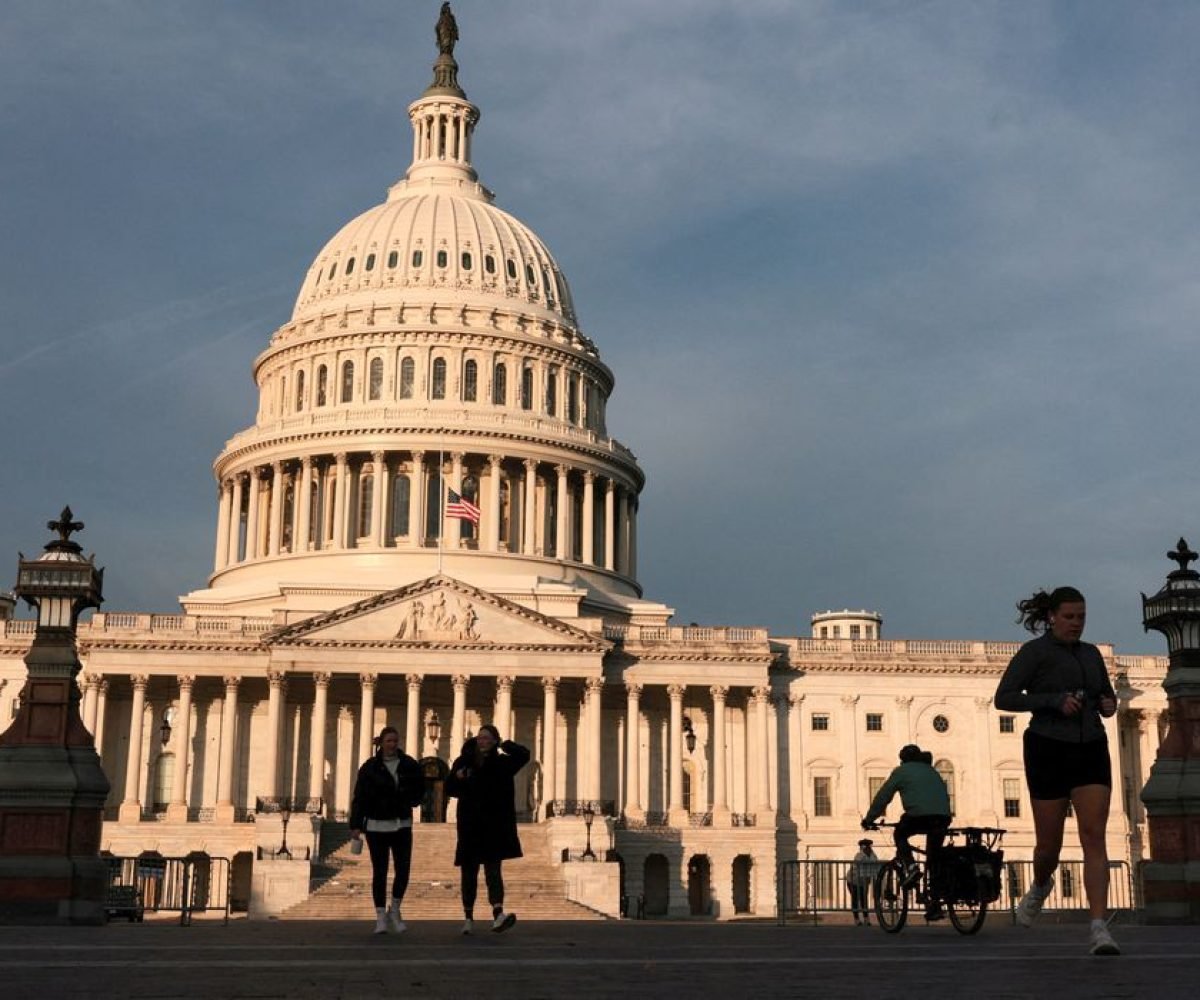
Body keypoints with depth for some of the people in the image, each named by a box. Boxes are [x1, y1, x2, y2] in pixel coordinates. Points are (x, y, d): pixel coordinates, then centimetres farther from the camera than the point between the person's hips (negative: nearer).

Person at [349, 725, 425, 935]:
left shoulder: (409, 765, 3)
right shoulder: (370, 767, -2)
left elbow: (420, 789, 13)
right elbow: (359, 797, -2)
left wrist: (409, 801, -7)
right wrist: (356, 825, -7)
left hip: (402, 825, 2)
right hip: (377, 825, -2)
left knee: (403, 870, -3)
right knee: (379, 872, 2)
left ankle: (395, 911, 18)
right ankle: (381, 917, 10)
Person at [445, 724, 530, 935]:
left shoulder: (501, 763, 2)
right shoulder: (463, 762, 5)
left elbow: (524, 755, -11)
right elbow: (449, 788, 7)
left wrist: (503, 744, -10)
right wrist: (457, 778, -13)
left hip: (495, 826, -2)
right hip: (470, 826, 2)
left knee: (493, 869, -11)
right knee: (469, 872, 8)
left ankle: (498, 915, -24)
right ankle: (469, 917, 18)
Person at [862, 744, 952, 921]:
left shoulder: (901, 771, 15)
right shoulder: (931, 771, 30)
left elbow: (883, 797, 13)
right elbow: (945, 795, 34)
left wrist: (869, 819, 20)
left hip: (919, 815, -5)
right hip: (943, 817, 5)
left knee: (900, 834, 25)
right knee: (934, 860, 14)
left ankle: (910, 866, 0)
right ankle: (934, 906, 9)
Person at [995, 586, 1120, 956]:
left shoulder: (1091, 653, 13)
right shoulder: (1034, 651, -4)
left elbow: (1107, 696, 25)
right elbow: (1004, 699, -11)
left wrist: (1109, 705, 0)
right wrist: (1055, 701, -21)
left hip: (1090, 752, 4)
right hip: (1048, 752, -4)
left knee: (1095, 838, -12)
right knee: (1049, 843, 4)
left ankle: (1099, 929, -18)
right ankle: (1040, 886, 40)